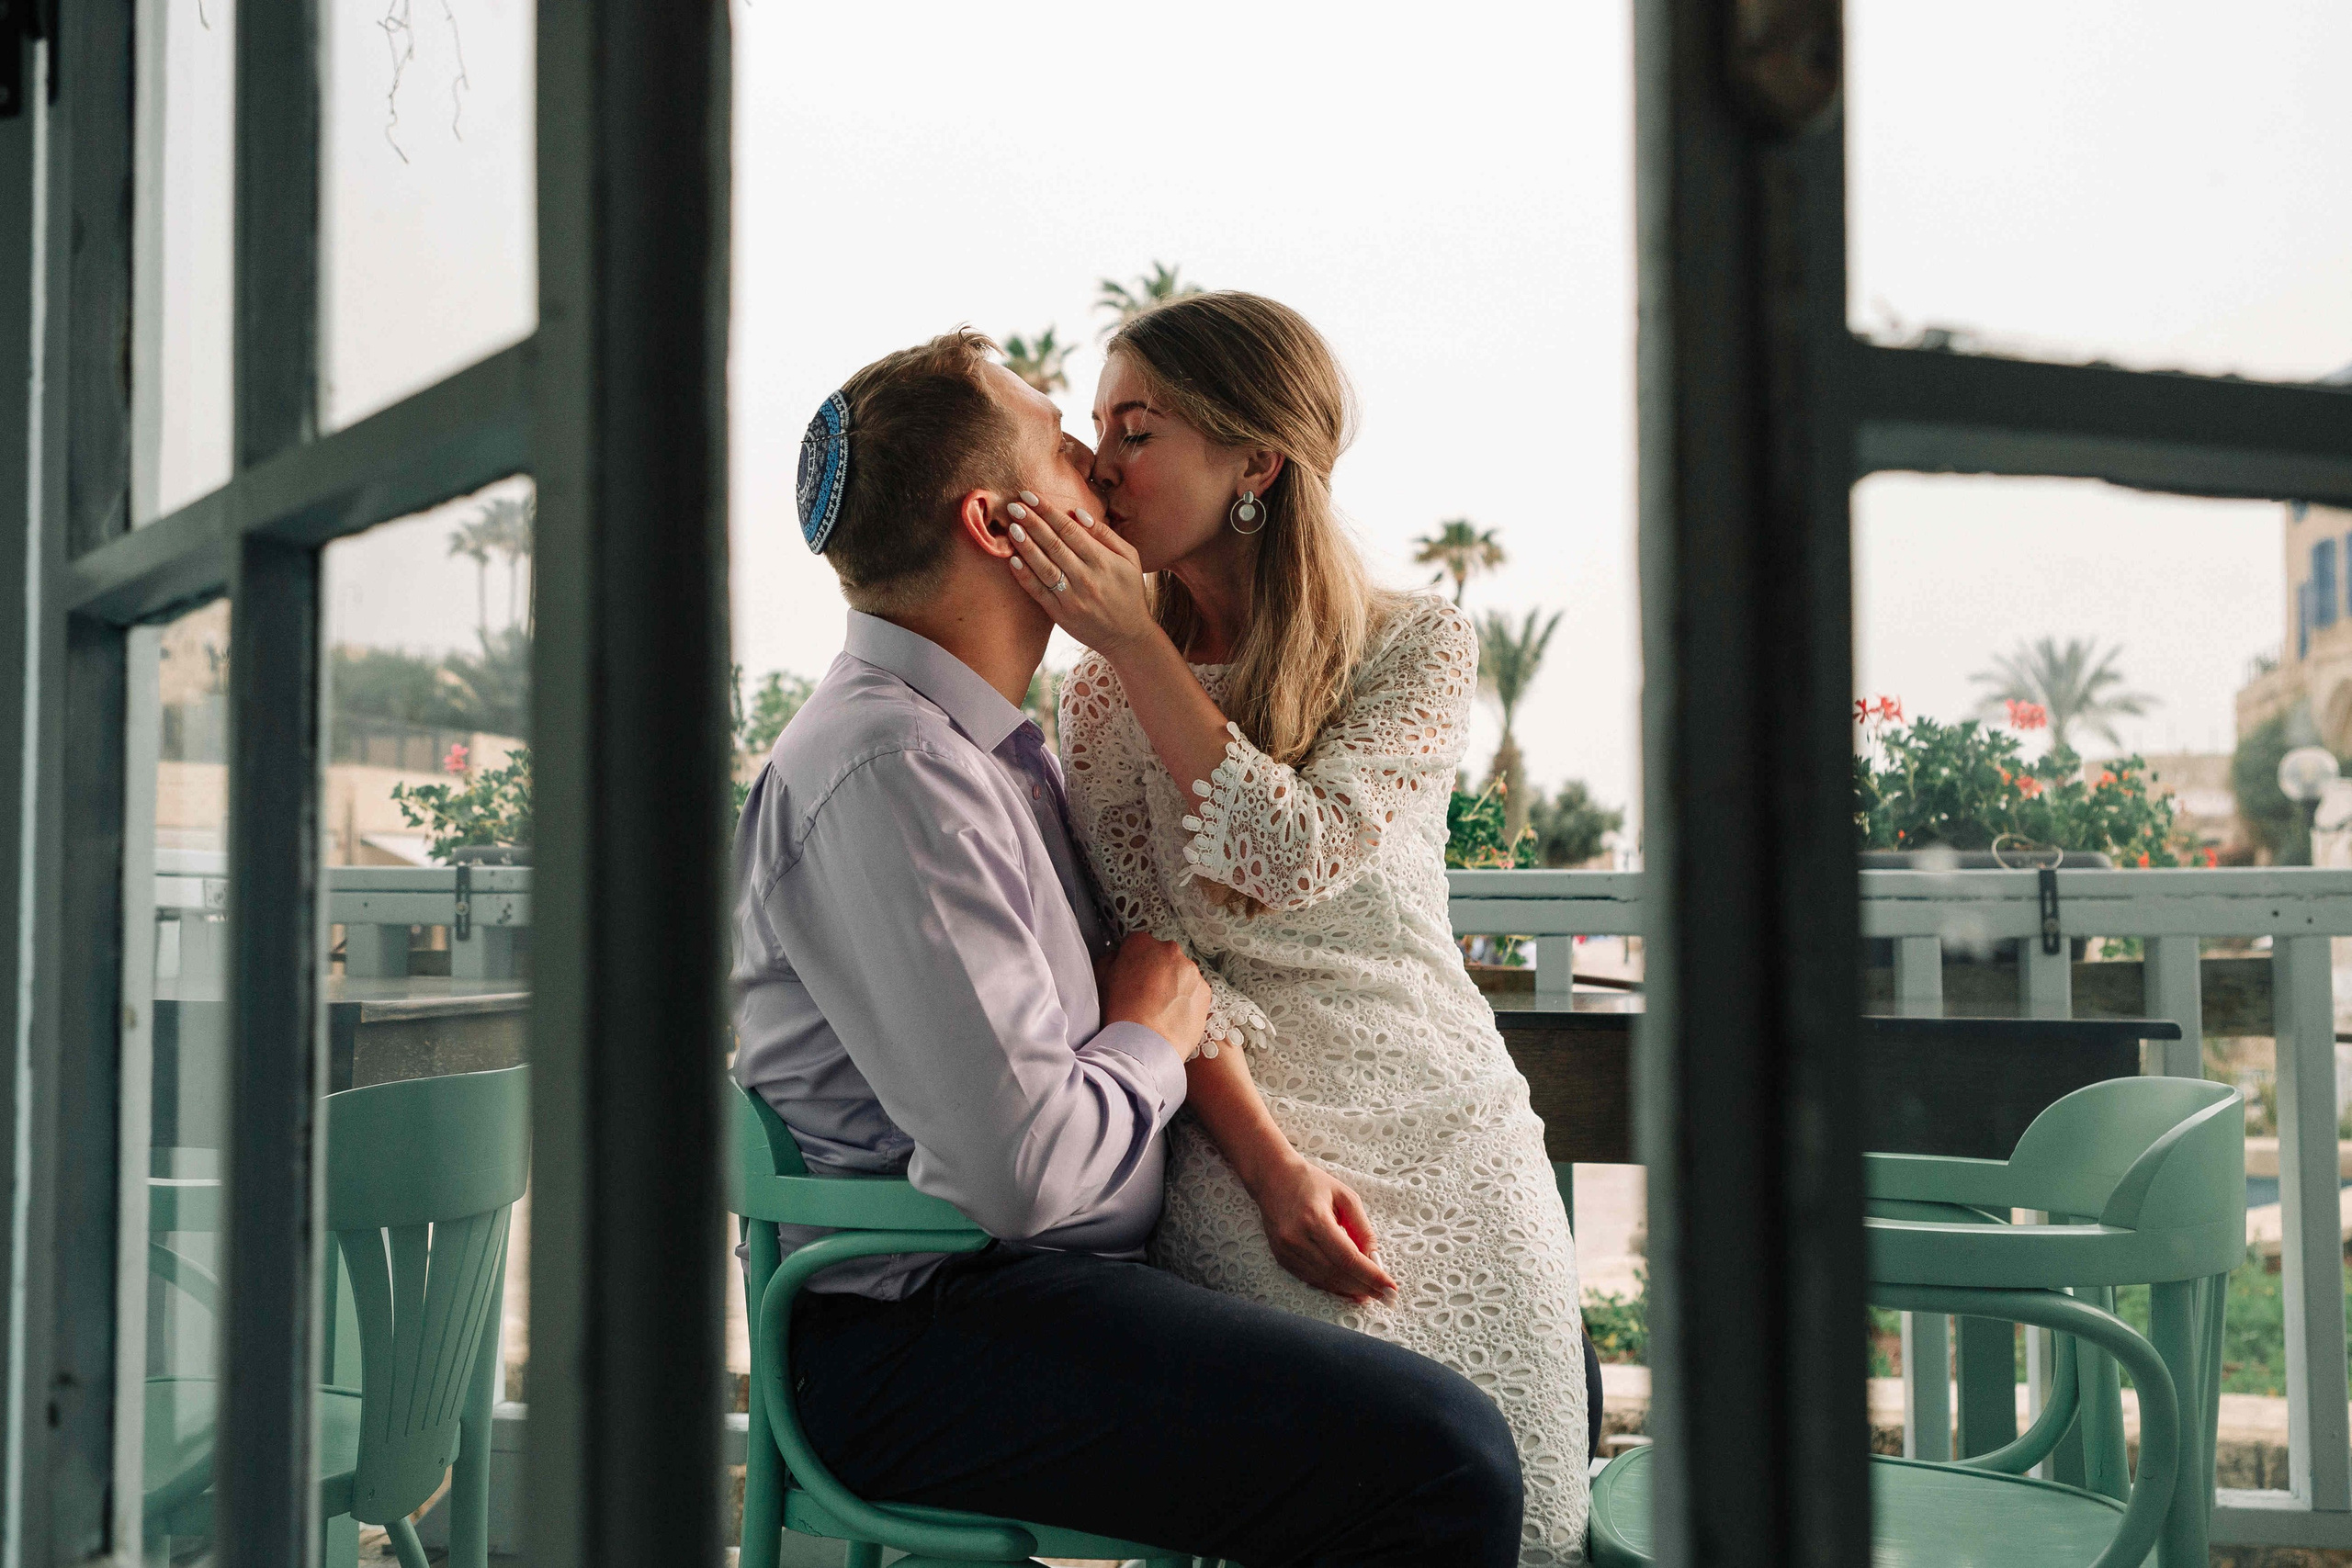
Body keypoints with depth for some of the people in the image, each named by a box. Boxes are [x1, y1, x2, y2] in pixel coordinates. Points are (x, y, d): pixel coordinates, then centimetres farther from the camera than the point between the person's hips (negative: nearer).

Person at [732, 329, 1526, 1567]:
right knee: (1441, 1460, -26)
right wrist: (1153, 1038, -6)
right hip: (919, 1328, -10)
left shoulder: (989, 743, 14)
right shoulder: (889, 774, -19)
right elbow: (1022, 1168, -27)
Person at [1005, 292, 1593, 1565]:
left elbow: (1295, 856, -15)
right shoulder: (1101, 695, 6)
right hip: (1243, 1127, 0)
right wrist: (1274, 1170, -17)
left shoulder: (1417, 645, 1)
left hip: (1447, 1119, 1)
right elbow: (1158, 954, -3)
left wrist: (1135, 643, -16)